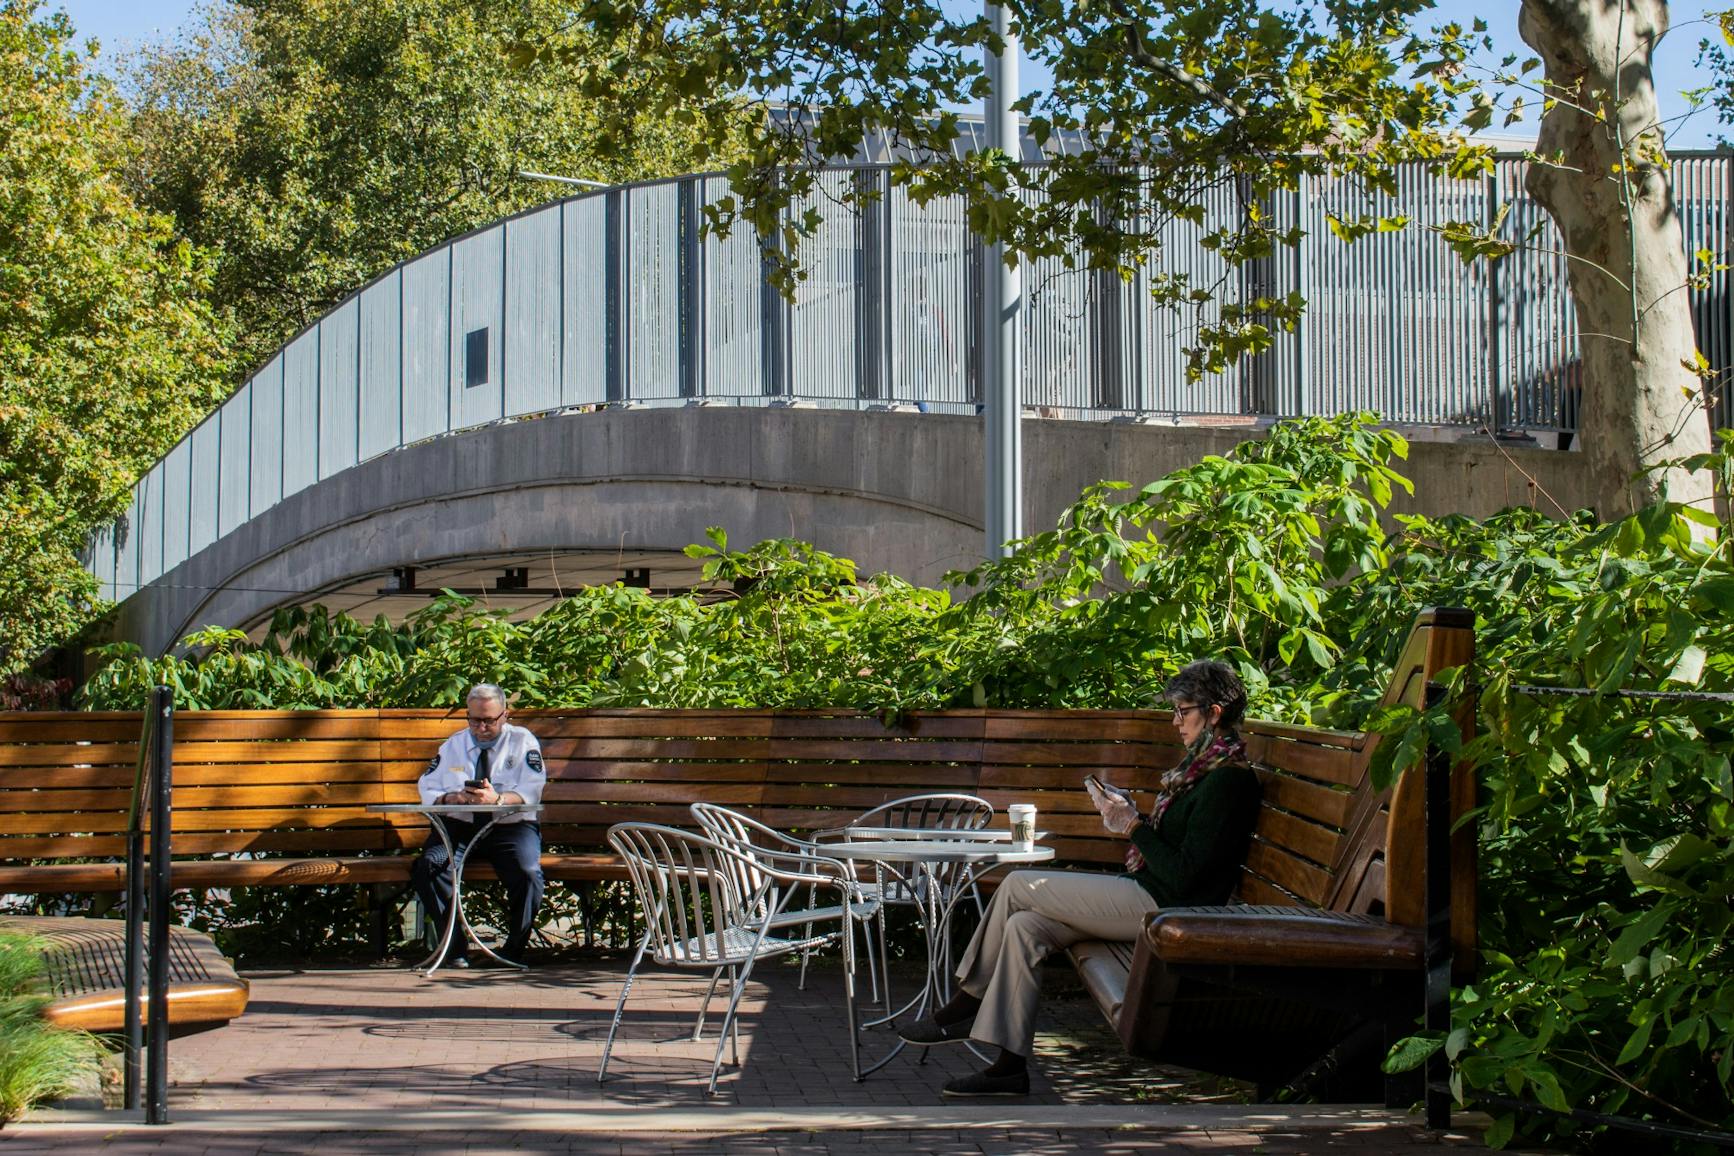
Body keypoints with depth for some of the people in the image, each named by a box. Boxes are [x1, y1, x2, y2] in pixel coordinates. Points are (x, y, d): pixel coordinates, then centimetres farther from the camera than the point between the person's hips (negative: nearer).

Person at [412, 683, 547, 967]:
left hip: (511, 827, -3)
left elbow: (531, 792, -9)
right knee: (428, 865, -27)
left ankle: (515, 947, -12)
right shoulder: (453, 746, 17)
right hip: (460, 827, 3)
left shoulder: (523, 742, 5)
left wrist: (497, 799, -28)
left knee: (528, 872, -32)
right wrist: (449, 798, -12)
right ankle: (456, 945, -17)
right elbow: (427, 789, 11)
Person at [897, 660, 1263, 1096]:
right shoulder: (1204, 766, 15)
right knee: (1024, 926, -2)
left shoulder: (1228, 781, -17)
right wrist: (1128, 814, 6)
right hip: (1148, 898, 10)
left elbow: (1183, 876, -20)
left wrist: (1134, 826, -13)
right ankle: (1010, 1066, -1)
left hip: (1163, 908, -10)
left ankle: (964, 1007, 7)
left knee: (1017, 886, -6)